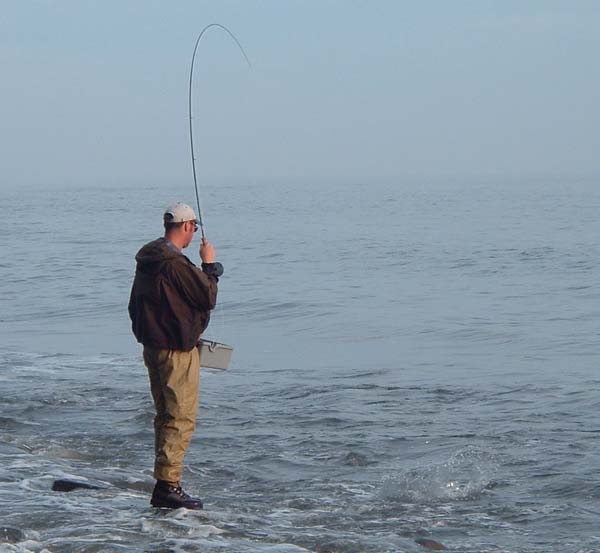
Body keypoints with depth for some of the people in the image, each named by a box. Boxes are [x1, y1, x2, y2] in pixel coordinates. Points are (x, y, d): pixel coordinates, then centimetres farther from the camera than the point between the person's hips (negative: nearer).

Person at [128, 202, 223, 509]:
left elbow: (135, 306, 18)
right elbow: (208, 298, -14)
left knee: (165, 415, 17)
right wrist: (210, 265, -2)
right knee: (182, 417, -7)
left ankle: (165, 483, 22)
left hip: (152, 345, 10)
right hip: (177, 351, -10)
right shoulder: (177, 264, -21)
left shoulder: (146, 261, 9)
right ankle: (167, 485, -11)